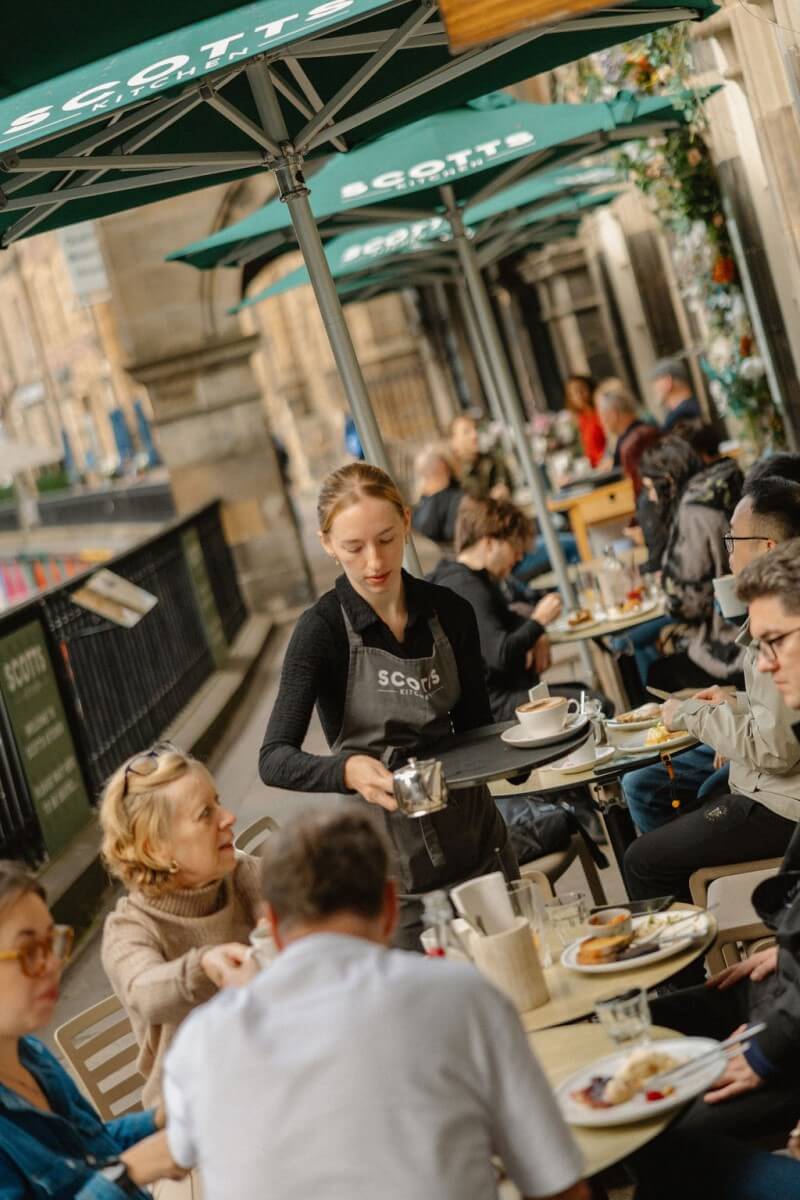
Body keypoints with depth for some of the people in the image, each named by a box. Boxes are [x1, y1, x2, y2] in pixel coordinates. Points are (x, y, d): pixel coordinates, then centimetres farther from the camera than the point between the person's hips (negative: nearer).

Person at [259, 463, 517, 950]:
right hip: (389, 854, -4)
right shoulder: (323, 628, -14)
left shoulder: (449, 612, -2)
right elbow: (275, 759, -21)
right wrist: (348, 770, -39)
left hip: (473, 834, 4)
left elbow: (476, 727, 8)